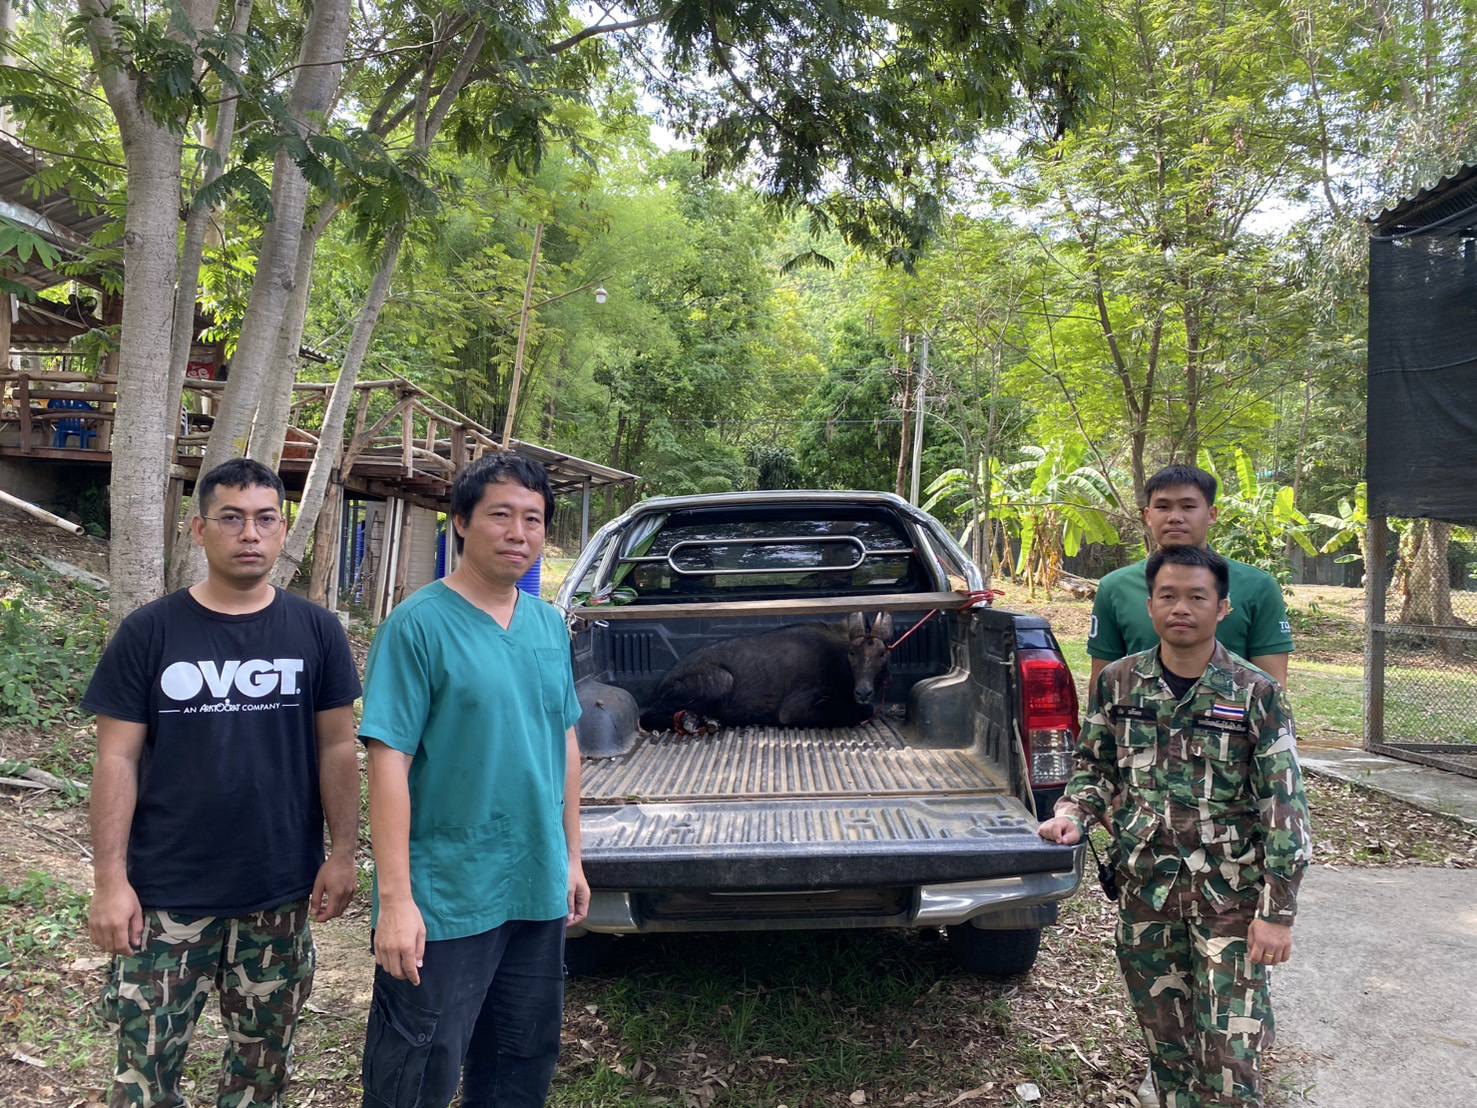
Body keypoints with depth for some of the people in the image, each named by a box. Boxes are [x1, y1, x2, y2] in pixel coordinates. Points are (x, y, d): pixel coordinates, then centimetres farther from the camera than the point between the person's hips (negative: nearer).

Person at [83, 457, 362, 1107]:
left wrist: (343, 853, -1)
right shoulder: (149, 633, -4)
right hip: (167, 894, -1)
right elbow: (118, 761, -4)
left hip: (280, 893, 1)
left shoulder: (316, 631, -1)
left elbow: (336, 748, 3)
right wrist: (111, 879, -8)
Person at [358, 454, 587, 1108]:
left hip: (539, 893, 6)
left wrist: (572, 857, 13)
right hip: (444, 901, -6)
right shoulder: (419, 625, -14)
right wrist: (396, 900, -19)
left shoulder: (550, 625, 5)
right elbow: (389, 762, -17)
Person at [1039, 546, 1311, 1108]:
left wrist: (1277, 912, -10)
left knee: (1230, 1051, -2)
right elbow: (1094, 766, 12)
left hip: (1230, 893, -3)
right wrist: (1072, 813, -9)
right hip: (1144, 887, 3)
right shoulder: (1117, 682, -1)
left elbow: (1284, 807, -8)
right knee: (1164, 1037, 15)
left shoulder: (1256, 694, -9)